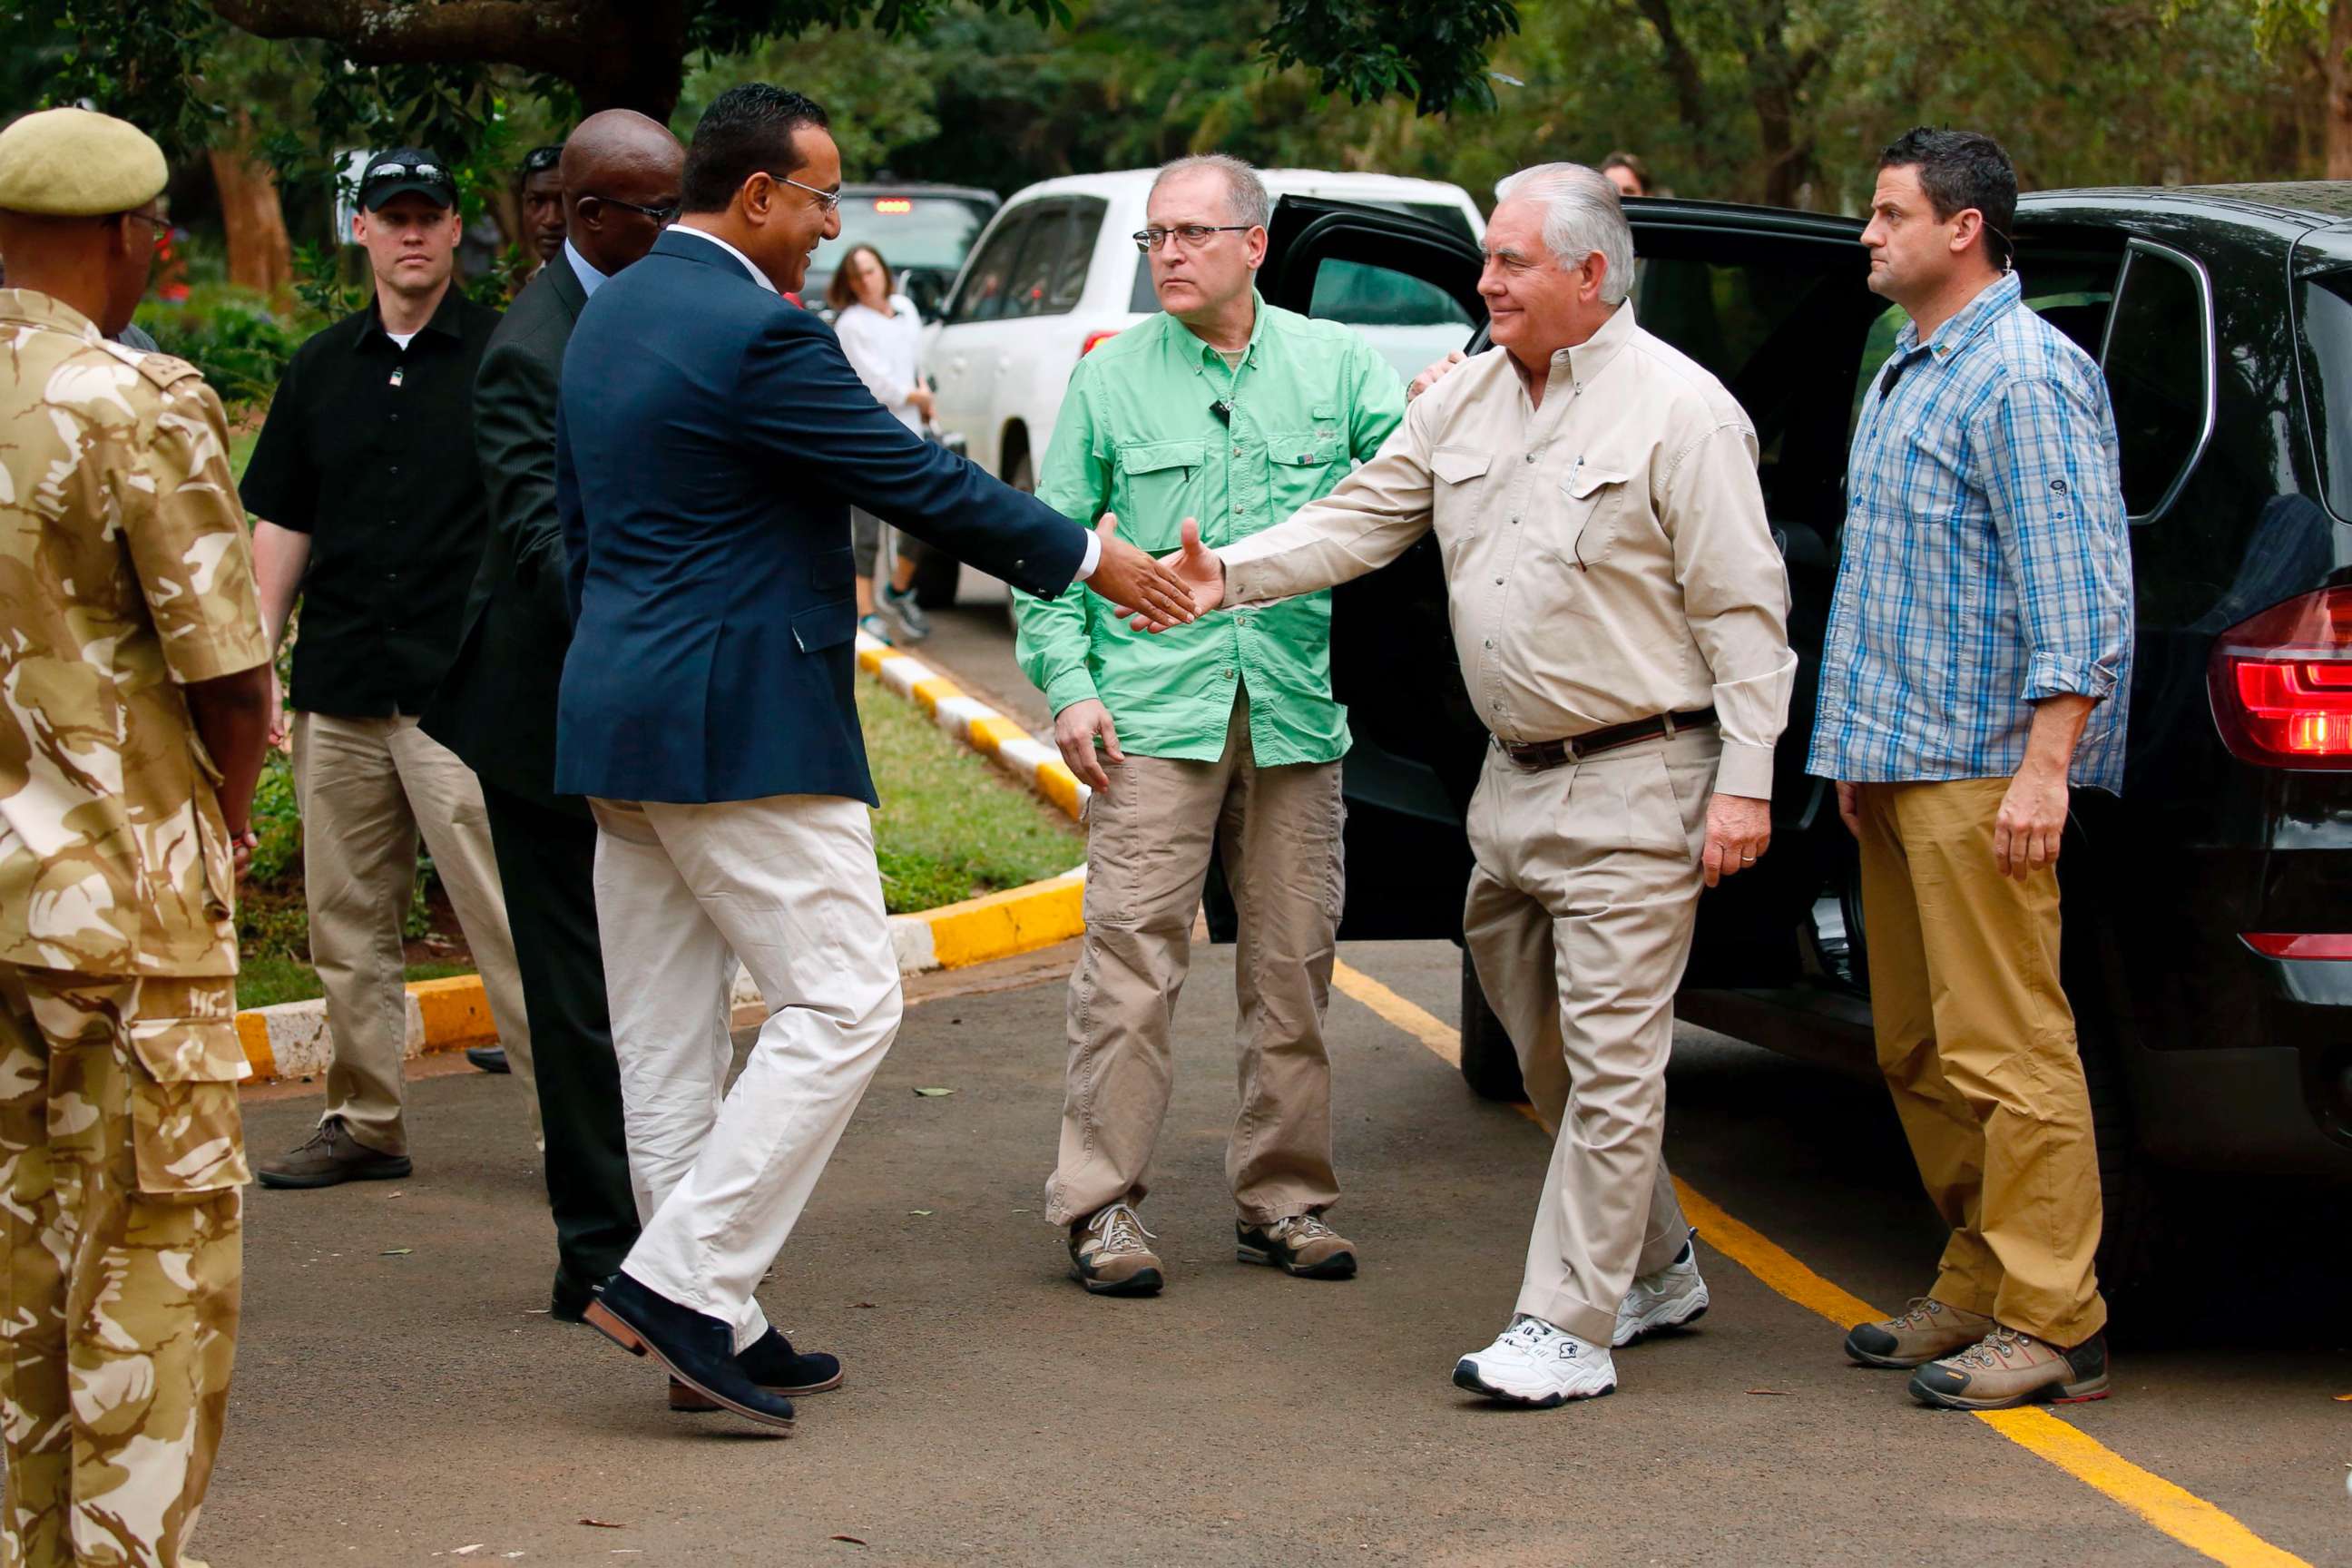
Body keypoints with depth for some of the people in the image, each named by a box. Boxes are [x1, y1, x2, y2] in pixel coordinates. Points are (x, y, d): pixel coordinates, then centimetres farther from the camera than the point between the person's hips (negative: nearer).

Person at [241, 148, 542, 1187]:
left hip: (465, 690, -5)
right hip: (338, 691, 5)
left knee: (506, 915, -8)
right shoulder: (321, 370, 12)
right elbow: (282, 525, 16)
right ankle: (364, 1122, 19)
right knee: (348, 923, 9)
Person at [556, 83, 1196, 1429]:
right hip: (742, 725, -10)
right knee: (844, 1004, -5)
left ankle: (712, 1322, 14)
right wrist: (1088, 559, -2)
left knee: (667, 1037, 9)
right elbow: (920, 483, -13)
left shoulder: (613, 313, 14)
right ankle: (684, 1282, -11)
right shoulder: (759, 333, -16)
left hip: (619, 717, 10)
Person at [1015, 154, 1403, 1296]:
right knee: (1131, 956, -7)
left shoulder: (1337, 366, 9)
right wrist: (1066, 682, -3)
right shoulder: (1111, 376, 7)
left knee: (1292, 963, 7)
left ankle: (1281, 1198, 17)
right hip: (1153, 710, -2)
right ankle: (1102, 1203, -1)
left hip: (1298, 710, 2)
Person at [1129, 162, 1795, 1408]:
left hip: (1634, 785, -8)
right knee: (1549, 1051, 16)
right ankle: (1655, 1269, 33)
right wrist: (1233, 573, -8)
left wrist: (1744, 782, -16)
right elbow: (1364, 515, 9)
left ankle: (1567, 1328, -3)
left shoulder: (1677, 409, -10)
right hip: (1516, 778, 8)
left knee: (1610, 1059, -6)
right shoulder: (1471, 396, 11)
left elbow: (1744, 607, -11)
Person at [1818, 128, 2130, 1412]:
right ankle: (1978, 1291, 21)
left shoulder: (2025, 378, -12)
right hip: (1900, 768, 10)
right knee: (1920, 1053, 13)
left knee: (2004, 1050, -9)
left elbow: (2078, 593, -18)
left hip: (1983, 771, -10)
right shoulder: (1907, 376, 19)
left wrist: (2043, 766, -23)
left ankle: (2052, 1326, -5)